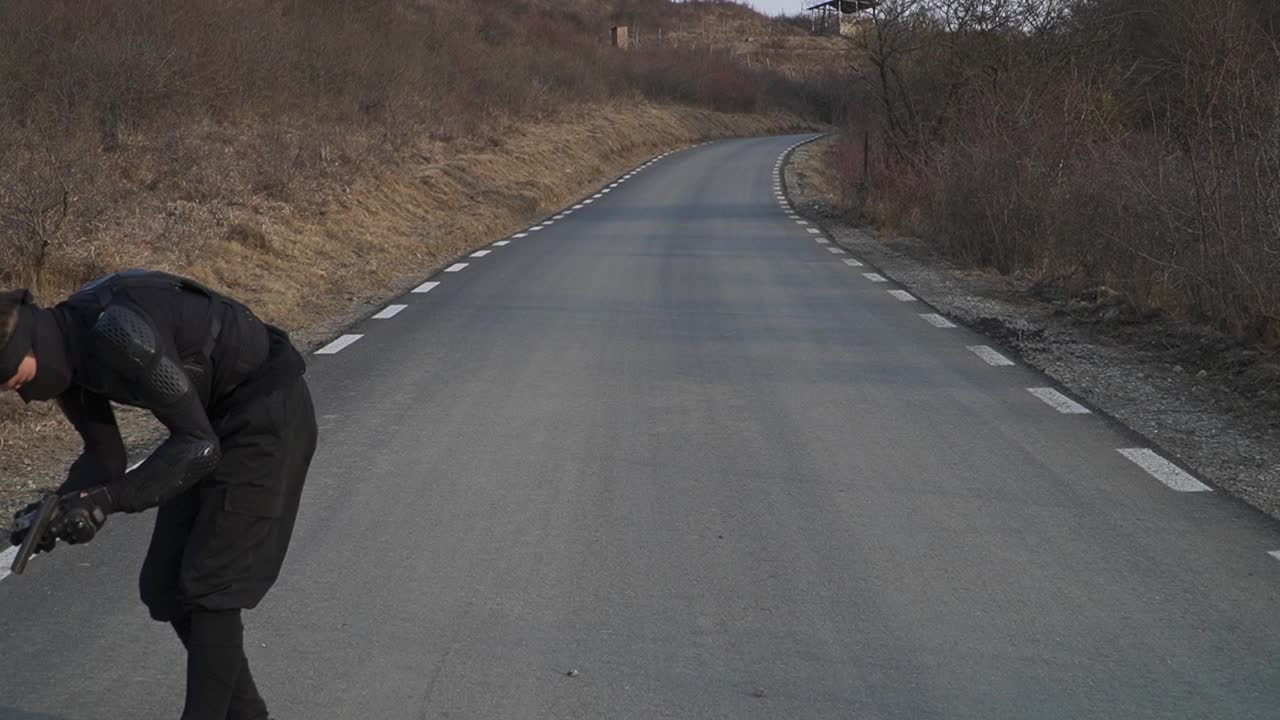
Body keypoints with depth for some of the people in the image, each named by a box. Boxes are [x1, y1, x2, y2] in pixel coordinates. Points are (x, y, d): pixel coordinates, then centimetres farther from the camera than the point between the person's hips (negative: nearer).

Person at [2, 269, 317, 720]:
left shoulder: (118, 332, -33)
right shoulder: (65, 353, -5)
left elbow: (198, 445, -29)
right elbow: (106, 457, 5)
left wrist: (107, 501, -33)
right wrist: (56, 509, -14)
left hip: (267, 412, -9)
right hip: (214, 419, 9)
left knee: (208, 588, -11)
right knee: (167, 585, 8)